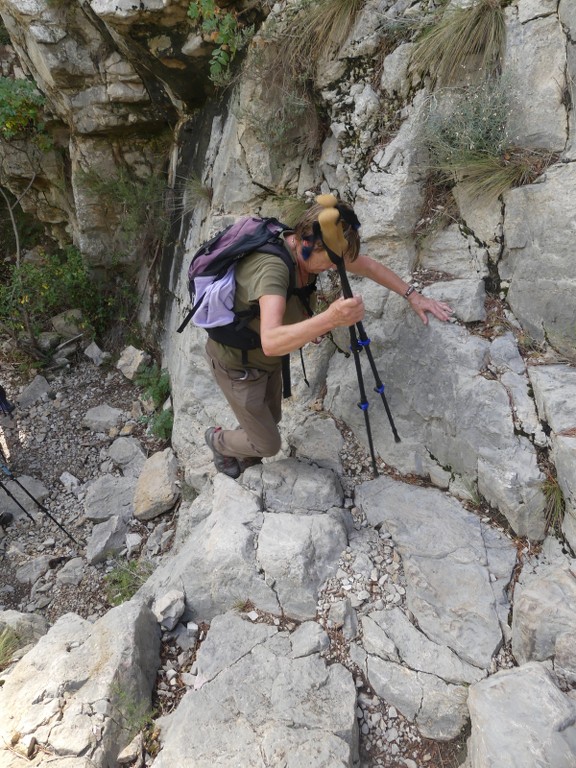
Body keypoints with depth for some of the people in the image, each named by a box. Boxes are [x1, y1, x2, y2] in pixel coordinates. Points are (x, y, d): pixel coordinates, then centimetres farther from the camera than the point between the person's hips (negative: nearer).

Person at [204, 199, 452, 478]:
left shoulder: (312, 248, -14)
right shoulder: (272, 267, -39)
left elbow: (367, 265, 1)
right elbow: (271, 342, -53)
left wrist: (412, 295, -3)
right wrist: (330, 318, -66)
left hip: (268, 359, 8)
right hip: (238, 364, -7)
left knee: (270, 419, 26)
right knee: (267, 444, 7)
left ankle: (245, 457, 57)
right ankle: (218, 440, 39)